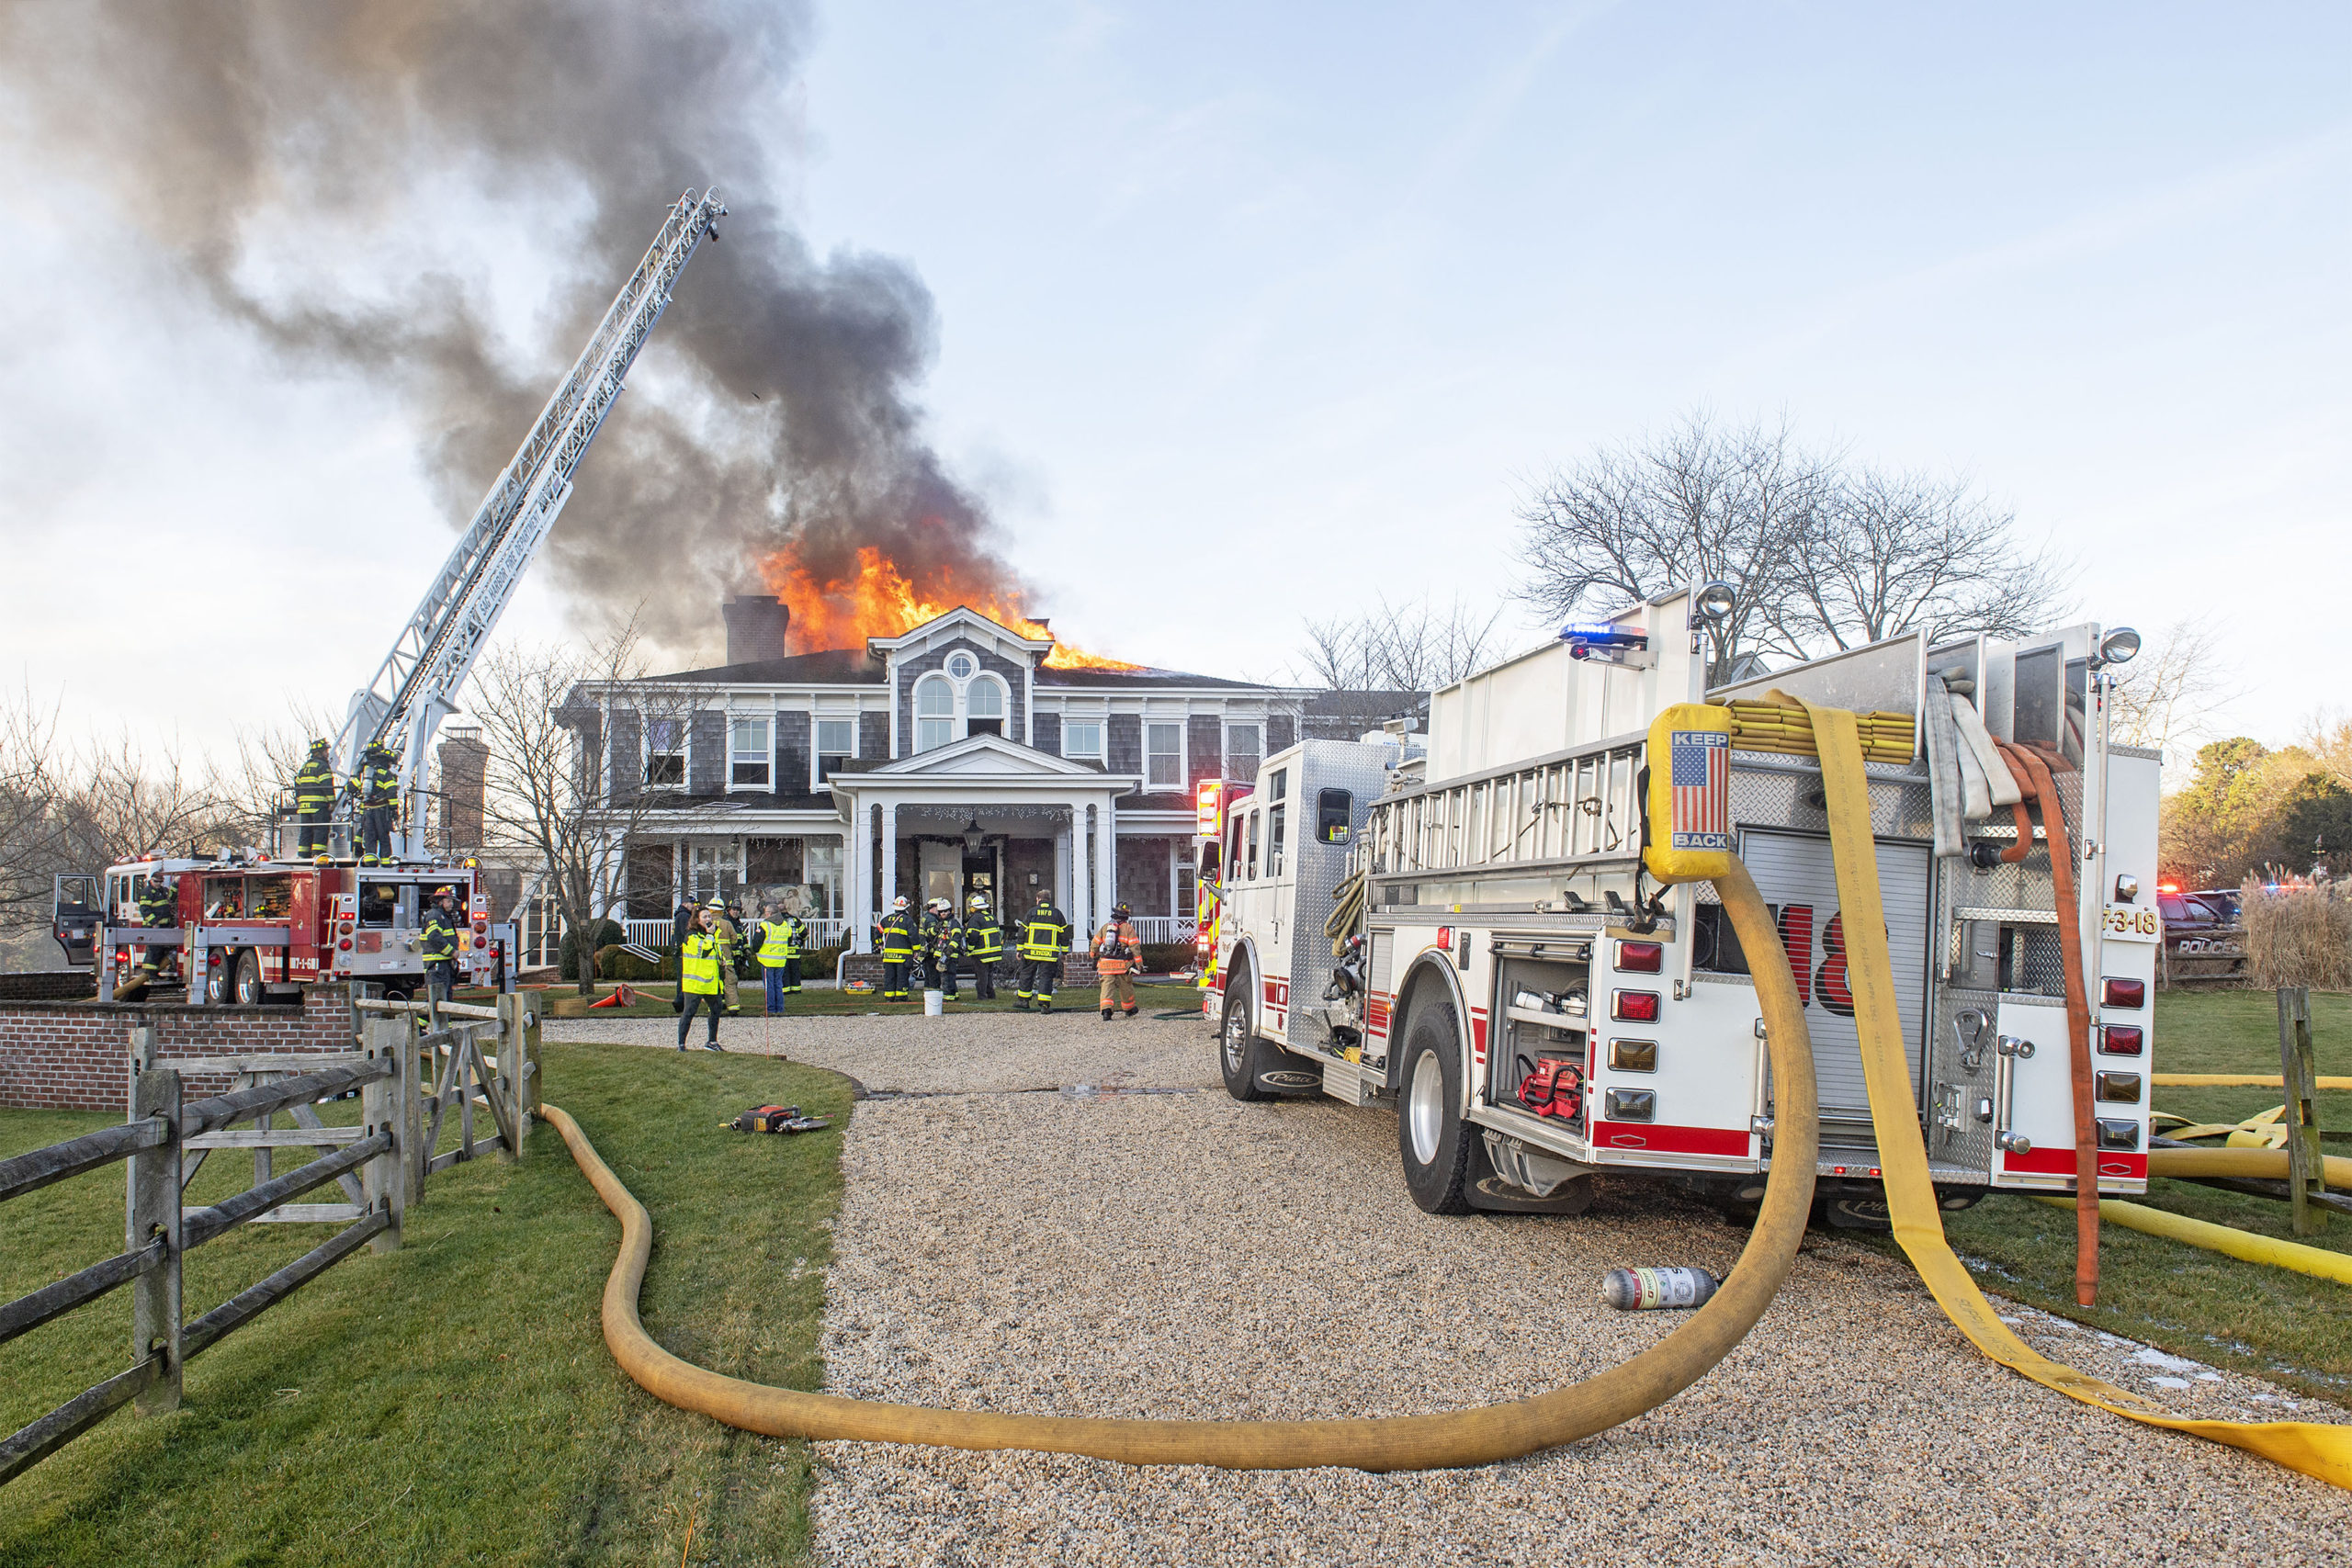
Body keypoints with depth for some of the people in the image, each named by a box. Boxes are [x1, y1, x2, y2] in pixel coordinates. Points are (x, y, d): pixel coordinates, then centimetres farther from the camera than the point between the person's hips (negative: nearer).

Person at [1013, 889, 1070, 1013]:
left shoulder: (1032, 912, 3)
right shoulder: (1057, 914, 5)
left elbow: (1023, 932, 4)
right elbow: (1064, 933, 7)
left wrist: (1020, 950, 10)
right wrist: (1064, 951, 15)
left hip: (1031, 952, 0)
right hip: (1050, 954, 0)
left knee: (1027, 975, 13)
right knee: (1046, 976, 1)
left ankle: (1023, 1001, 18)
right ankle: (1044, 1004, -6)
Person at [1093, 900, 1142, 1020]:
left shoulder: (1105, 927, 13)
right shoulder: (1128, 928, 2)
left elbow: (1095, 944, 16)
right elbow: (1135, 947, -5)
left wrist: (1095, 959, 32)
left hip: (1105, 964, 2)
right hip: (1122, 964, -2)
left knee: (1107, 987, -3)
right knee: (1126, 988, 16)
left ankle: (1106, 1012, -21)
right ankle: (1128, 1010, 32)